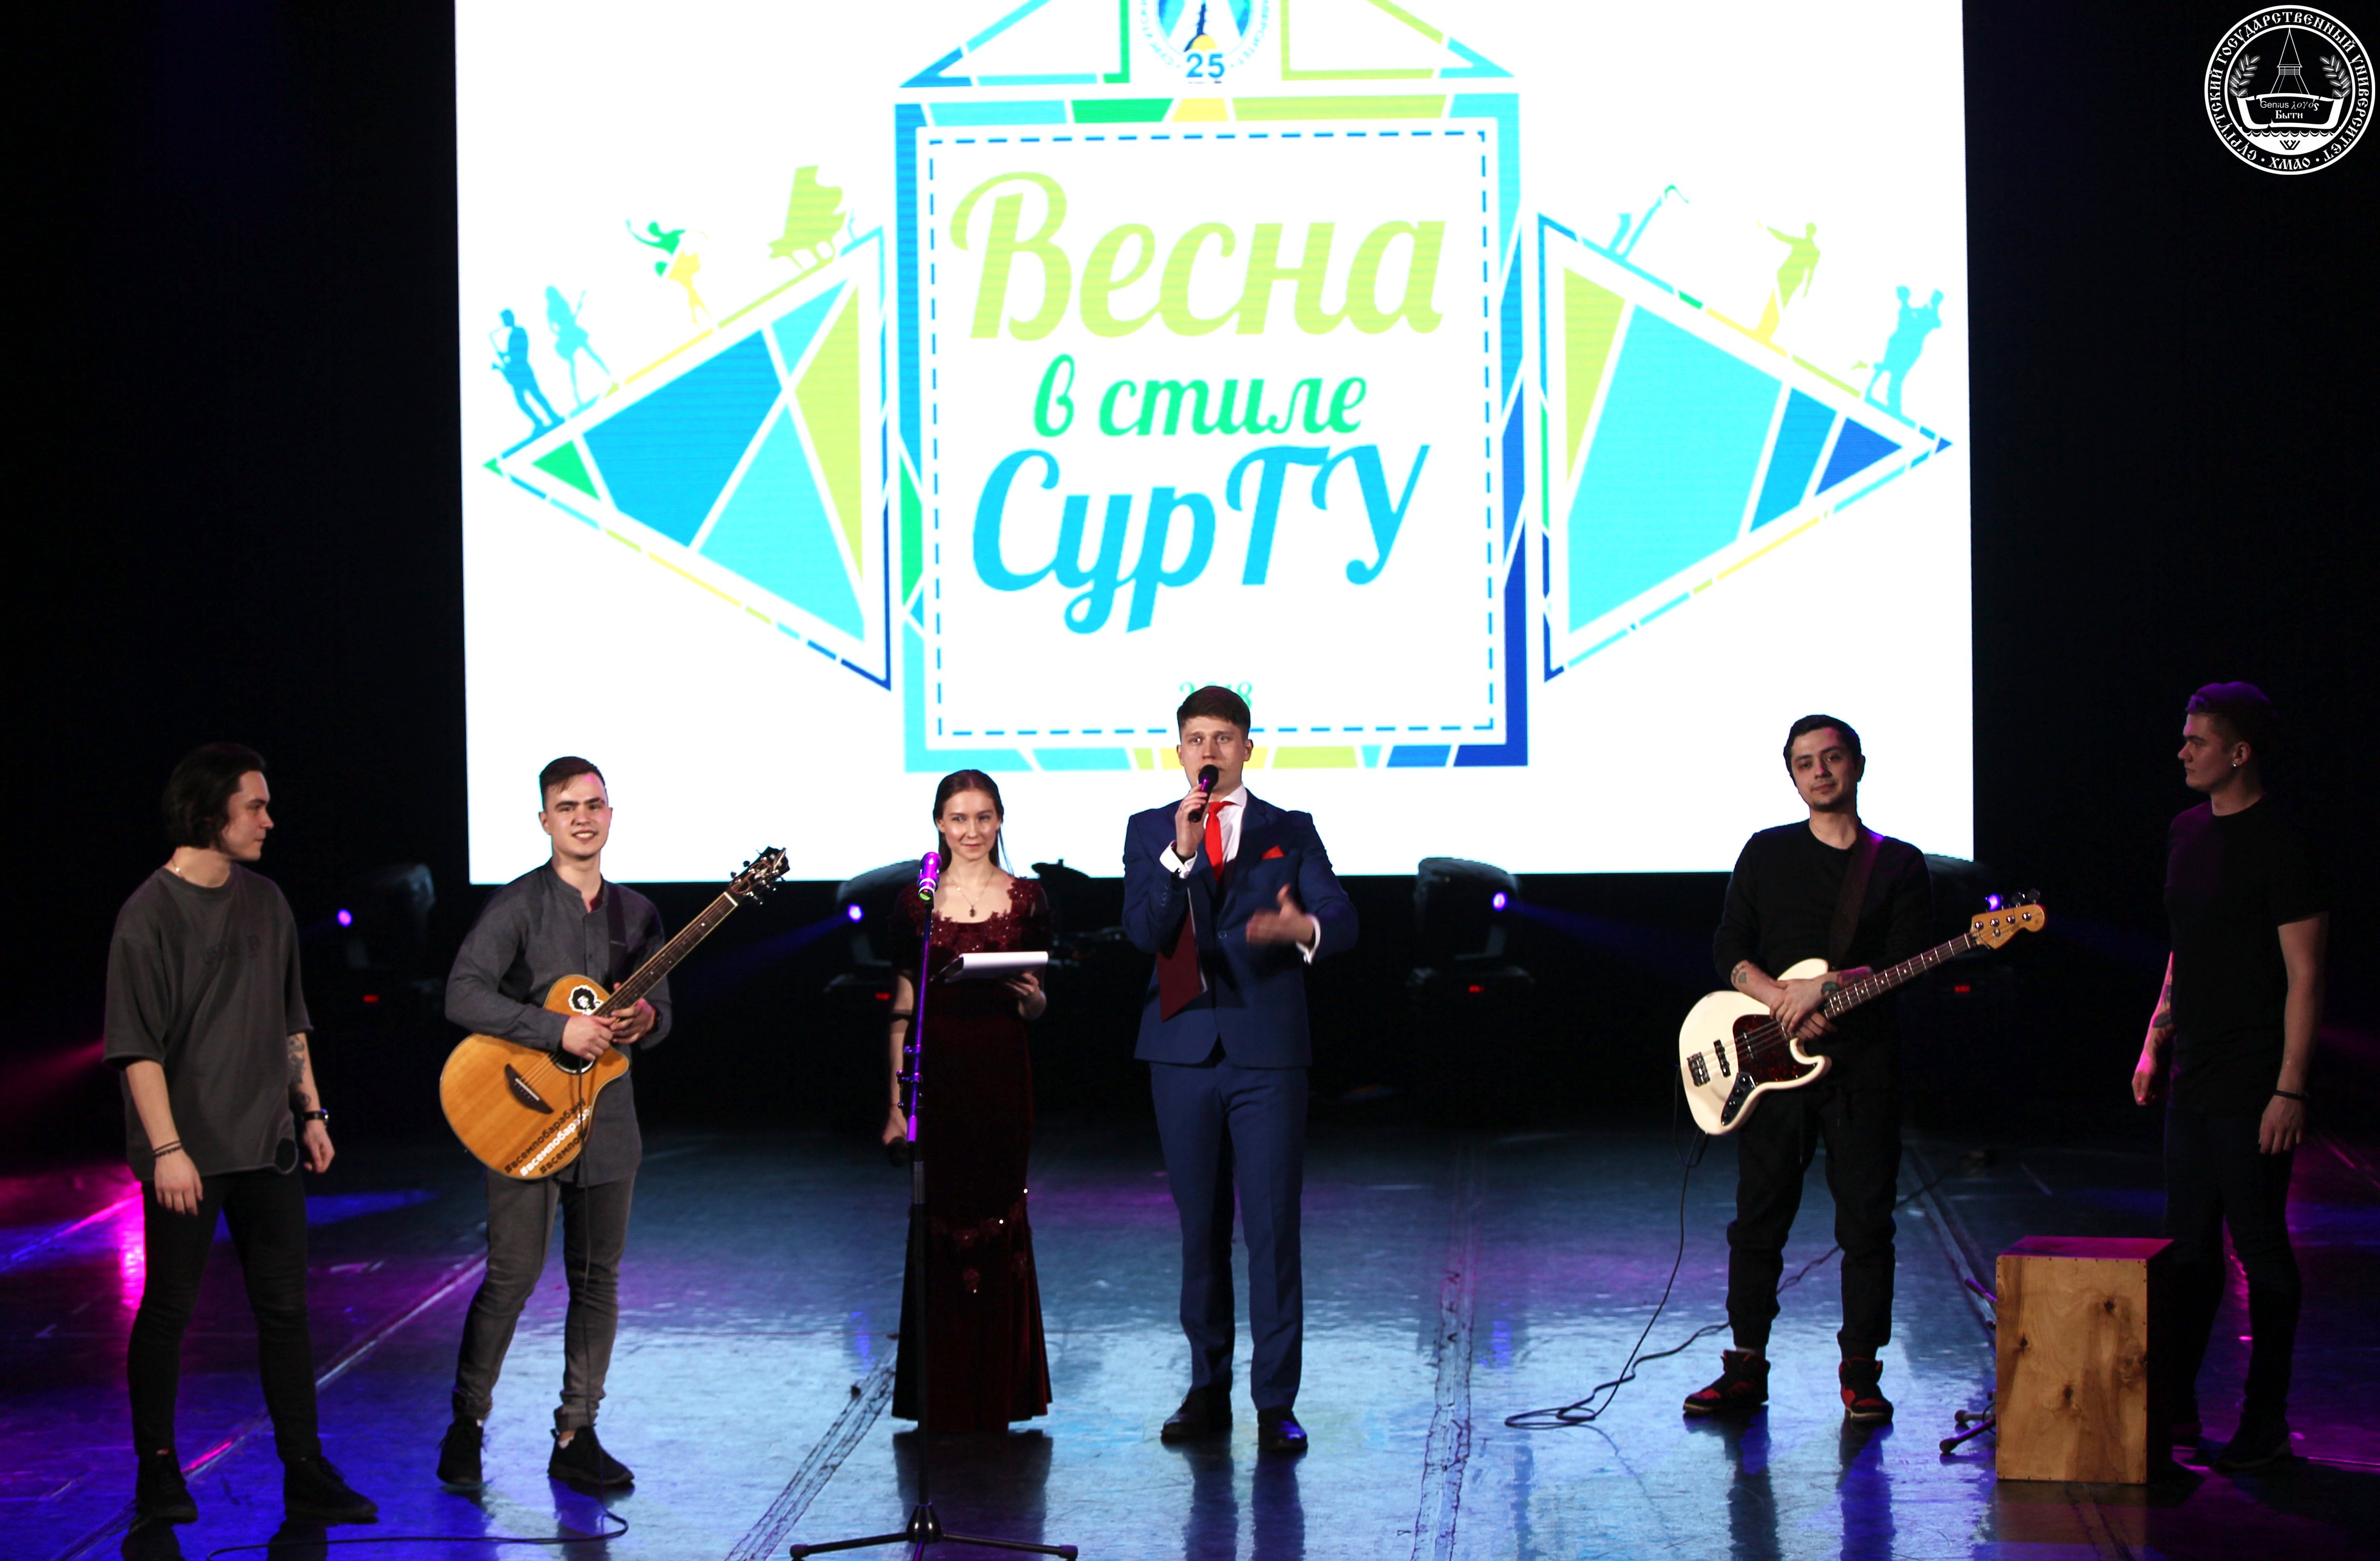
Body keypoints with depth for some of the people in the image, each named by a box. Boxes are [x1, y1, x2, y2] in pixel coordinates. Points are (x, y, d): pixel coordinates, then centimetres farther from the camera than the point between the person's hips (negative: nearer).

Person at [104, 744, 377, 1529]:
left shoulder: (265, 902, 10)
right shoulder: (152, 912, -10)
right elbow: (138, 1044, -14)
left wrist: (310, 1112, 14)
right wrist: (167, 1148, -19)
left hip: (266, 1143, 6)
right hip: (186, 1153, -6)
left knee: (285, 1309, 5)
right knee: (168, 1310, 4)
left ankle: (306, 1477, 9)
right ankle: (158, 1476, 16)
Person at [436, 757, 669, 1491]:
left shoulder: (636, 913, 11)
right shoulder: (519, 905, -6)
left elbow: (661, 1009, 17)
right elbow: (464, 995, -16)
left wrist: (646, 1019, -8)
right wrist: (560, 1030, -22)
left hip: (606, 1116, 5)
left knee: (598, 1278, 6)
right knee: (513, 1273, -6)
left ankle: (576, 1438, 14)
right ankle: (466, 1426, 10)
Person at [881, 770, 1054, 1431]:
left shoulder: (1026, 899, 5)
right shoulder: (916, 902, 4)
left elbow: (1036, 1005, 8)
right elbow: (902, 1009, 3)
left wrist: (1031, 995, -16)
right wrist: (896, 1101, -1)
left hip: (1001, 1073, 0)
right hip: (937, 1072, 0)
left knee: (998, 1221, 2)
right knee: (940, 1226, 1)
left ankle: (996, 1392, 10)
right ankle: (941, 1396, 9)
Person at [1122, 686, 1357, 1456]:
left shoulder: (1291, 832, 6)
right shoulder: (1149, 832, 8)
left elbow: (1342, 919, -6)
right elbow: (1143, 931, -6)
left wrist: (1303, 928, -29)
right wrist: (1181, 851, -18)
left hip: (1268, 1052, -1)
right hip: (1184, 1052, 1)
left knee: (1273, 1228, -5)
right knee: (1200, 1229, 8)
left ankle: (1275, 1402, -2)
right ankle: (1208, 1390, 18)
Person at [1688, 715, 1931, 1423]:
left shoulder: (1900, 864, 5)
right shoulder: (1767, 854, 10)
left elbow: (1907, 965, -5)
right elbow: (1729, 950, 4)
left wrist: (1826, 986, -18)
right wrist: (1785, 1004, -12)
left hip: (1863, 1066, -1)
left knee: (1866, 1224, 0)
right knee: (1759, 1221, 4)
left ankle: (1861, 1373, 8)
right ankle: (1746, 1370, 12)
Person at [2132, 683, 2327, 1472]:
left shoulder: (2279, 845, -12)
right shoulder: (2189, 832, 12)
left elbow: (2304, 976, -14)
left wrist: (2290, 1089, -17)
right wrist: (2156, 1044, 18)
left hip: (2252, 1089, -8)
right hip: (2192, 1080, 8)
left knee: (2260, 1250, -1)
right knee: (2190, 1248, 12)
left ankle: (2266, 1422, 6)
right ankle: (2175, 1406, 19)